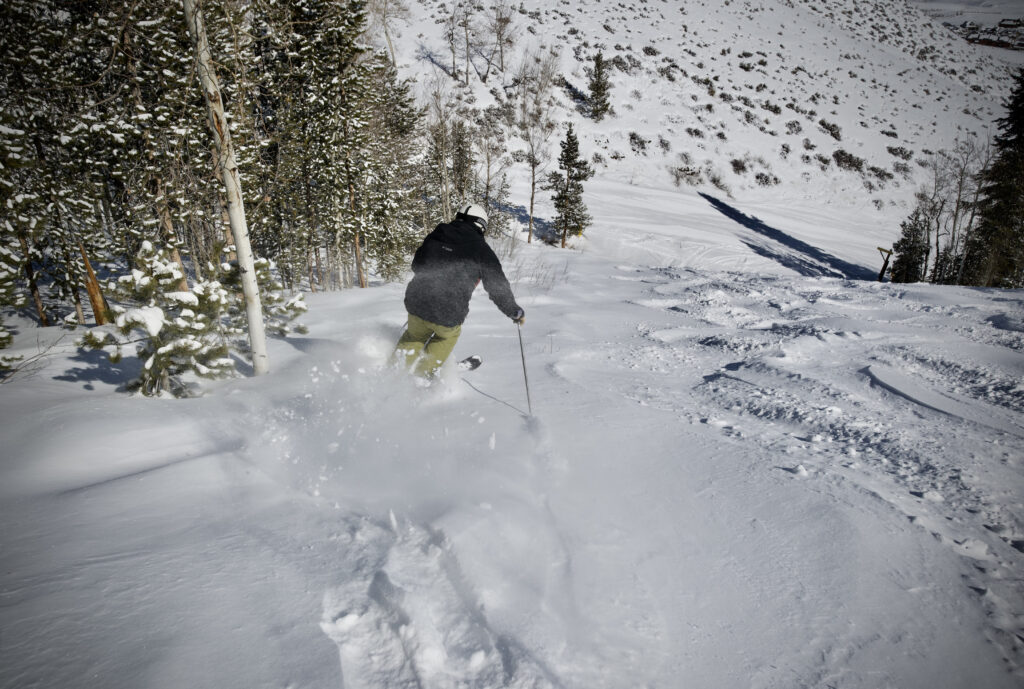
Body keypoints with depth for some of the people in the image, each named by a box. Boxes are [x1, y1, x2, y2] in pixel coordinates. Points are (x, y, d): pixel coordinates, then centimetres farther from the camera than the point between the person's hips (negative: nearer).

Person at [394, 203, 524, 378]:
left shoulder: (435, 235, 8)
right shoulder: (481, 250, -4)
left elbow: (417, 265, 20)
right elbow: (498, 287, 0)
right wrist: (516, 312, 13)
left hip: (416, 304, 3)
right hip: (448, 316, -3)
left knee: (415, 336, 33)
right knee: (449, 334, 31)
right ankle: (425, 372, 33)